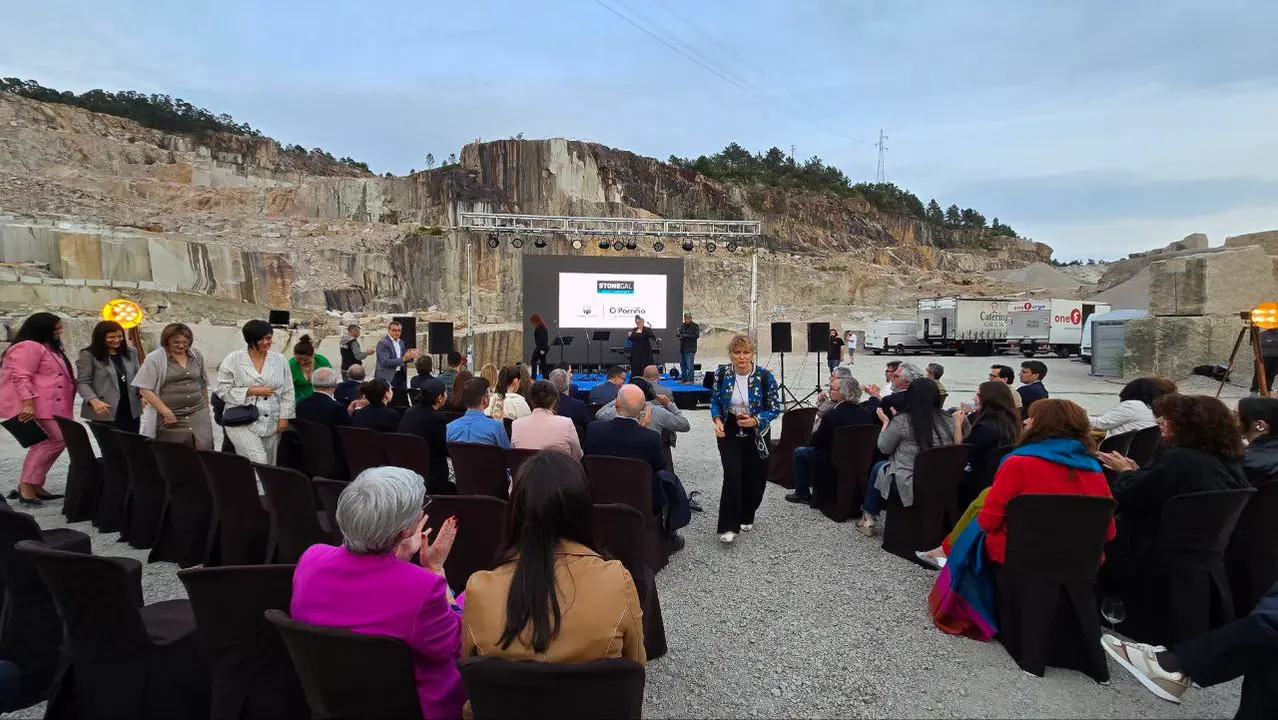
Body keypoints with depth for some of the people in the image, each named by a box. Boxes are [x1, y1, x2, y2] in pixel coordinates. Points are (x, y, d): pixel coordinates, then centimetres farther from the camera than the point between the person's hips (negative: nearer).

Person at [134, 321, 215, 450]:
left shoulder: (197, 355, 8)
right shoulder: (154, 359, -5)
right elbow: (145, 389, -9)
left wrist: (206, 407, 21)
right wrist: (166, 412, -13)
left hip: (198, 413, 3)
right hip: (171, 417, -3)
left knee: (205, 448, -4)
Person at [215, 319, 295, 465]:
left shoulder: (280, 360, 7)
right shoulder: (233, 359, -1)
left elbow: (287, 392, 8)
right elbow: (223, 389, -3)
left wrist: (284, 417, 0)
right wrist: (252, 391, -12)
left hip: (271, 423, 3)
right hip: (241, 421, -3)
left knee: (269, 465, 9)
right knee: (258, 462, -20)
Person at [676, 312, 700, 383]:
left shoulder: (695, 326, -3)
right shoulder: (682, 325, 12)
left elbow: (696, 335, -13)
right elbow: (676, 334, 9)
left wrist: (686, 336, -17)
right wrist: (679, 335, -15)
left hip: (690, 349, -6)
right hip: (682, 348, 6)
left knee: (690, 365, -10)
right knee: (682, 364, 11)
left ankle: (690, 380, -5)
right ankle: (684, 378, 21)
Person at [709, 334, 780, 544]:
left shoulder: (765, 376, -15)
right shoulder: (722, 373, -8)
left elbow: (774, 408, -8)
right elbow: (715, 401, 4)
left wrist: (756, 420, -24)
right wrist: (717, 421, -14)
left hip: (756, 435, 0)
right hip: (729, 433, 0)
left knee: (754, 479, 10)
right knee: (732, 475, -16)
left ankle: (746, 517, 37)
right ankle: (728, 526, -8)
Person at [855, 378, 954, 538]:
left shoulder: (902, 421, -17)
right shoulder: (949, 422, -4)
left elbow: (884, 448, -2)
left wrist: (885, 422, 12)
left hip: (911, 486, -5)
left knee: (878, 468, 25)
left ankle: (868, 519, 34)